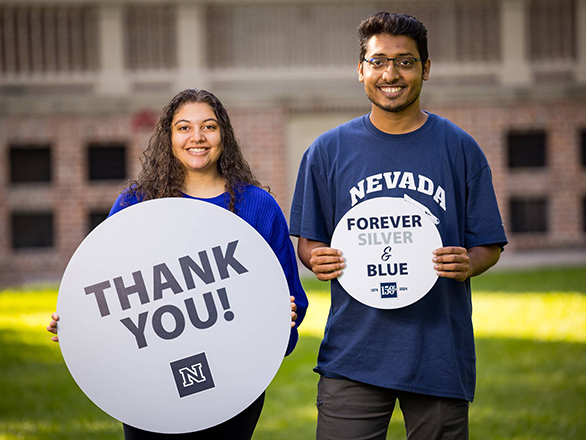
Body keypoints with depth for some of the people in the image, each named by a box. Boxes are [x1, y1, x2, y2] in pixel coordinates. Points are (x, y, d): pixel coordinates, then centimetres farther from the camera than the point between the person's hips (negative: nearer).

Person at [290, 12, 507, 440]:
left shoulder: (460, 149, 5)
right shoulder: (328, 151, 7)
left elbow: (489, 245, 7)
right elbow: (308, 242, 11)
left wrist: (468, 264, -15)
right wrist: (318, 259, -11)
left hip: (440, 353, 0)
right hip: (352, 353, 0)